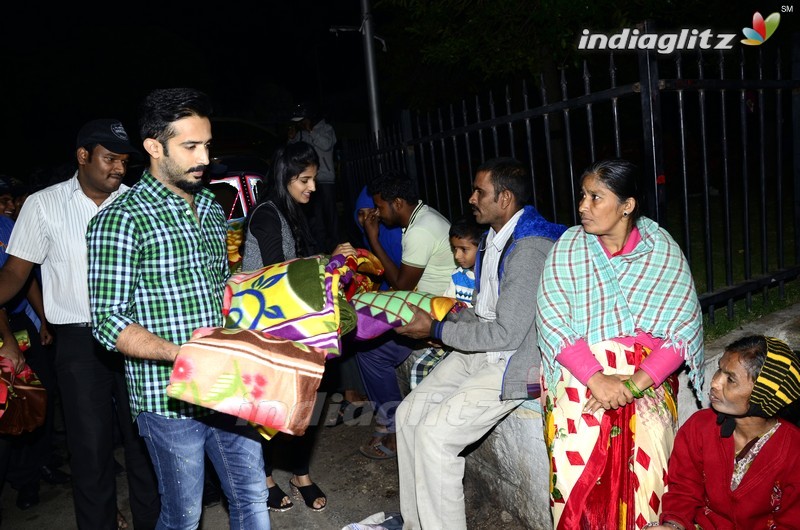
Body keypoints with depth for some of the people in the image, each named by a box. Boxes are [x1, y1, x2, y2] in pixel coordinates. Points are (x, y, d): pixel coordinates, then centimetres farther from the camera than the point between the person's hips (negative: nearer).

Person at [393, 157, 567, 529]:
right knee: (409, 413, 5)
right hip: (481, 350, 10)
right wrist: (436, 318, 1)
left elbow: (506, 334, -25)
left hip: (515, 362, -10)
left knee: (435, 433, -18)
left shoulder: (528, 250, -23)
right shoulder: (494, 238, 8)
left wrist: (436, 330, -16)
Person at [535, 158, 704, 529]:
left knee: (646, 467, -17)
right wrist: (596, 378, -17)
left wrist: (636, 382, -16)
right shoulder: (568, 247, 3)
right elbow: (552, 320, -6)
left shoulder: (662, 251, 3)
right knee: (577, 464, -17)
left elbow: (684, 328, -3)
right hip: (579, 371, 0)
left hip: (648, 373, 0)